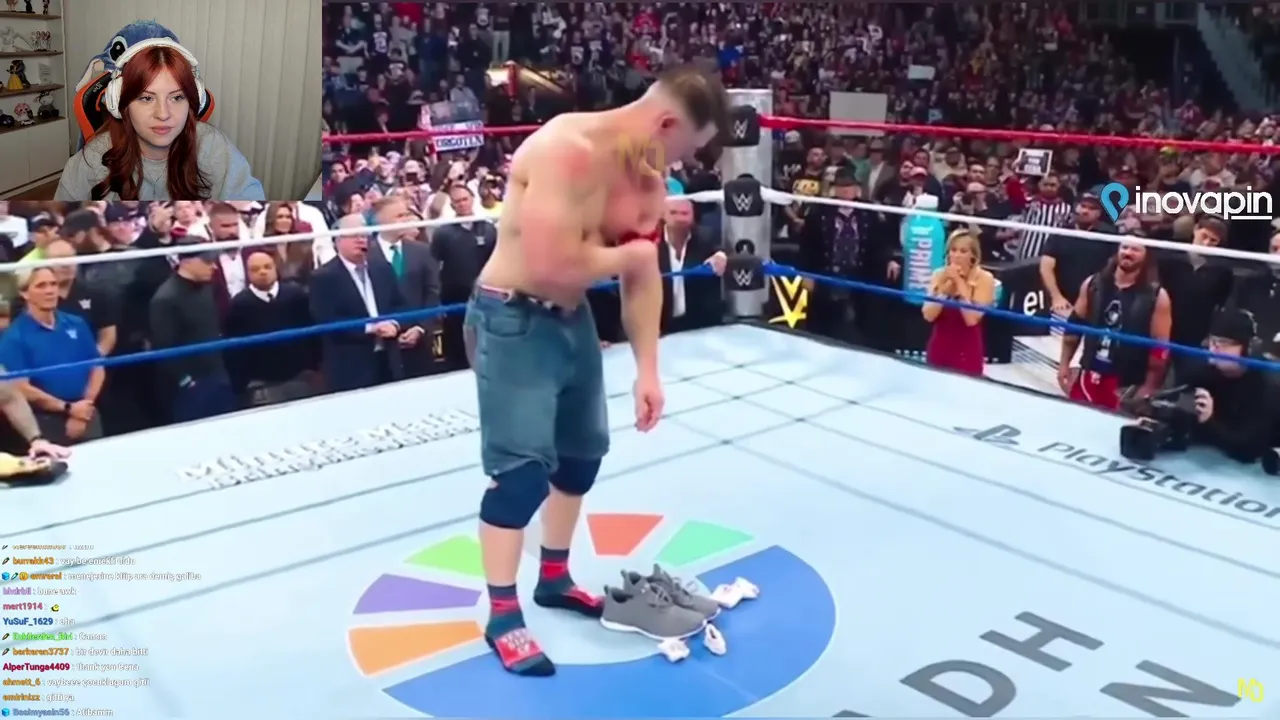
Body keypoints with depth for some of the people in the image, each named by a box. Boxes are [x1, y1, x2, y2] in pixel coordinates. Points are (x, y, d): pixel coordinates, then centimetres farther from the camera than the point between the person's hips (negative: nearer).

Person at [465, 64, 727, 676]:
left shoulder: (648, 173, 1)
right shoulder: (568, 150, -26)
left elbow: (644, 278, 5)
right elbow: (552, 264, -35)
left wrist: (648, 369, 2)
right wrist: (624, 254, -17)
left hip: (572, 317, 9)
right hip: (512, 319, -9)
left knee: (583, 450, 17)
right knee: (522, 466, -10)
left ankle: (554, 579, 36)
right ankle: (502, 616, 7)